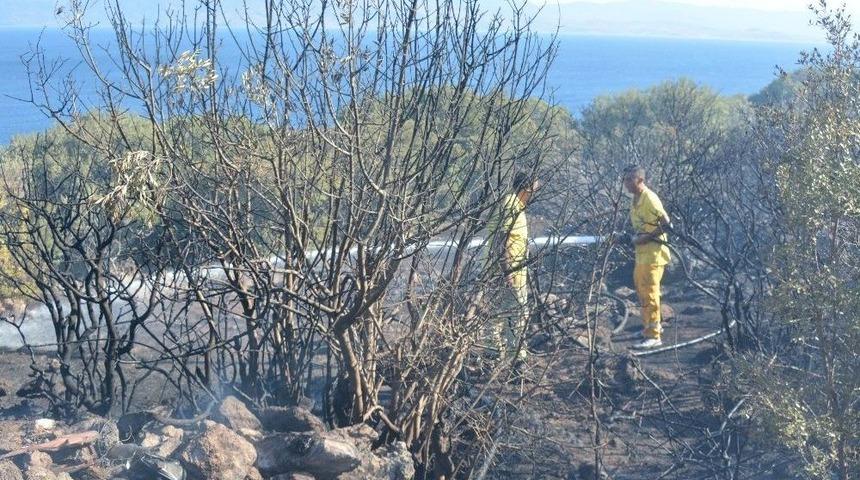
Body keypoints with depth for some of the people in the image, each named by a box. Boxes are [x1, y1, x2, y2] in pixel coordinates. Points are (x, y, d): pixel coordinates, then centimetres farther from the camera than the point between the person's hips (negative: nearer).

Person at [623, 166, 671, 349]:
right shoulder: (636, 200, 11)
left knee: (649, 293, -9)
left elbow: (667, 224, -21)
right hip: (641, 252, 10)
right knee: (640, 289, 19)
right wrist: (635, 238, 4)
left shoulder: (650, 199, -18)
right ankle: (652, 325, 34)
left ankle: (653, 336, -6)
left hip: (653, 253, -10)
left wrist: (645, 237, -20)